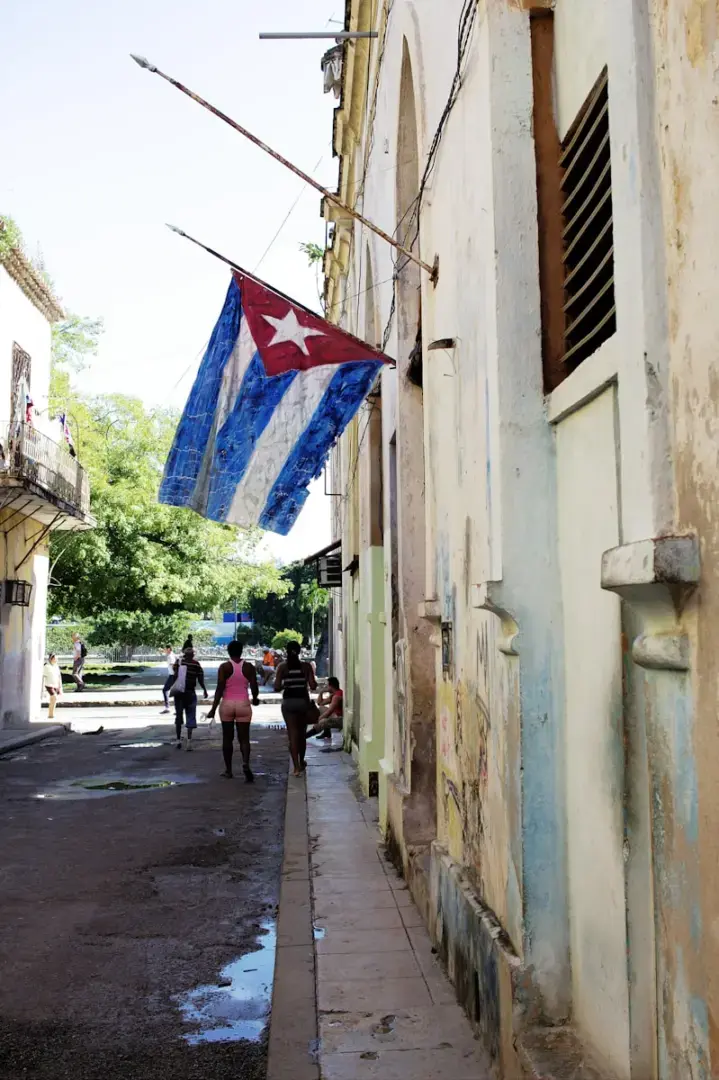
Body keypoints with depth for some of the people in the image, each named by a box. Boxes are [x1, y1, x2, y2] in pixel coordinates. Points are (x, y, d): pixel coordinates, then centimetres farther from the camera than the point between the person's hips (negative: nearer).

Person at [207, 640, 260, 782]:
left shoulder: (224, 667, -5)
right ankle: (245, 763, -22)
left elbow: (220, 689, -11)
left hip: (227, 704, 0)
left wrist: (213, 708, -8)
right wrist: (255, 699, 21)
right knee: (244, 738, 3)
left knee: (227, 738, 12)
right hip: (243, 704, 1)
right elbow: (254, 688, 0)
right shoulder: (249, 667, 0)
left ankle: (228, 770, 19)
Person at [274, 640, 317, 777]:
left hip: (288, 702, -1)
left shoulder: (282, 667, -4)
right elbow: (313, 686, -8)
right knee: (302, 733, 17)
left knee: (292, 734, 0)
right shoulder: (306, 666, -3)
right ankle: (301, 763, 33)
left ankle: (296, 766, -8)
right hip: (303, 701, 1)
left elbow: (277, 687, -9)